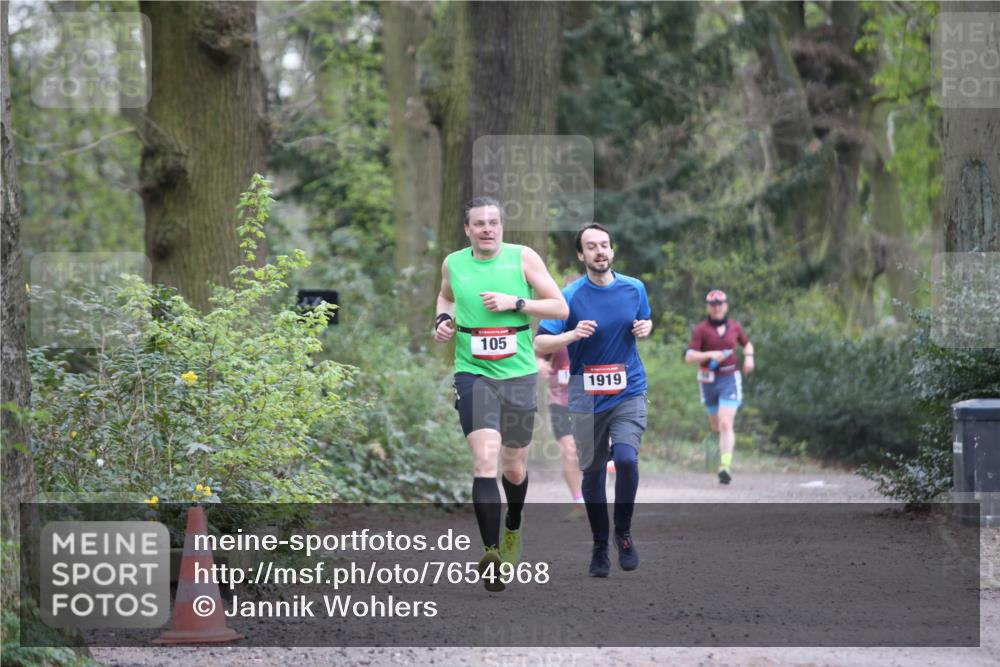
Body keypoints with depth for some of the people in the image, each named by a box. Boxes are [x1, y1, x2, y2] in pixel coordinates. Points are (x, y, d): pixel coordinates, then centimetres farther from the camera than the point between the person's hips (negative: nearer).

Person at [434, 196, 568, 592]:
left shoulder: (524, 258, -3)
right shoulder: (453, 264, 3)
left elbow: (560, 309, -3)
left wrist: (515, 302, -15)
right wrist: (443, 318, 4)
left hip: (519, 374, 0)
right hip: (473, 373, 0)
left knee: (515, 468, 12)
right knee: (485, 459, -19)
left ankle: (513, 529, 44)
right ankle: (491, 554, -19)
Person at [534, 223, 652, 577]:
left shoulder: (634, 289, 2)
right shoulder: (571, 296, -8)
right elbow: (540, 344, -11)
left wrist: (644, 328, -3)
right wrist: (572, 335, -28)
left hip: (629, 391, 1)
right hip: (587, 397, -1)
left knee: (626, 459, -20)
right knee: (592, 472, 6)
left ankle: (623, 534, 1)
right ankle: (599, 547, 23)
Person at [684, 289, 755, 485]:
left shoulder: (734, 327, 4)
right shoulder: (700, 329, -4)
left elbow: (747, 344, 24)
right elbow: (689, 356, -11)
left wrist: (749, 357, 3)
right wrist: (709, 355, -26)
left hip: (730, 380, -1)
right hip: (708, 380, 1)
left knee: (725, 424, -15)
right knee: (717, 426, 15)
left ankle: (725, 466, -21)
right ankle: (728, 444, 50)